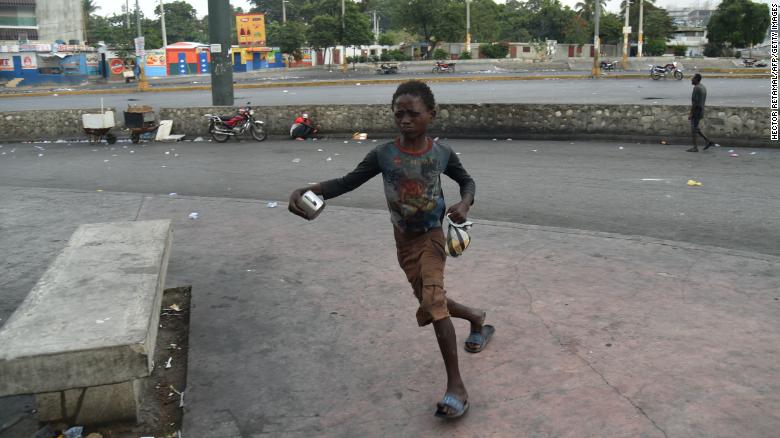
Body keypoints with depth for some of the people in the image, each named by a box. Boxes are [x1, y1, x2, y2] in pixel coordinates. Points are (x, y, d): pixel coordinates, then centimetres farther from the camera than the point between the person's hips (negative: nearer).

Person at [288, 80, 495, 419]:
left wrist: (464, 204, -17)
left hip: (432, 235, -3)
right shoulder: (383, 154, -12)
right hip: (404, 240, 3)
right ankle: (475, 318, 47)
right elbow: (348, 182, -12)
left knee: (433, 300, -21)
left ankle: (456, 386, -16)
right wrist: (307, 191, -29)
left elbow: (467, 181, 6)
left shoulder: (442, 154, -11)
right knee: (429, 303, 15)